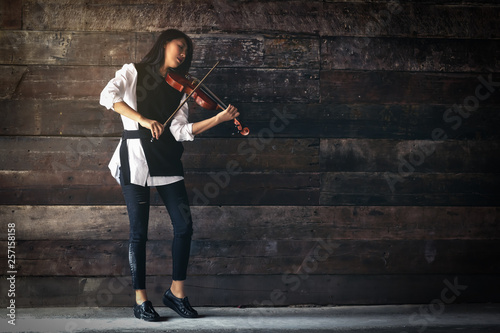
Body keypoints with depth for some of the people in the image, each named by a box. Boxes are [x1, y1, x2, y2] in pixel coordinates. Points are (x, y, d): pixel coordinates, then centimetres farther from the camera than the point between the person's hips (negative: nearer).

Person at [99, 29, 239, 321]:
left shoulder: (178, 88, 15)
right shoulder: (133, 72, 4)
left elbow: (181, 131, 2)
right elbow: (108, 96, -14)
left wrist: (218, 119, -9)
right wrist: (143, 119, -24)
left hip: (166, 158, 5)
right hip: (136, 156, -4)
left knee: (184, 225, -2)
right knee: (139, 231, -2)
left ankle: (177, 291, 13)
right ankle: (141, 300, 8)